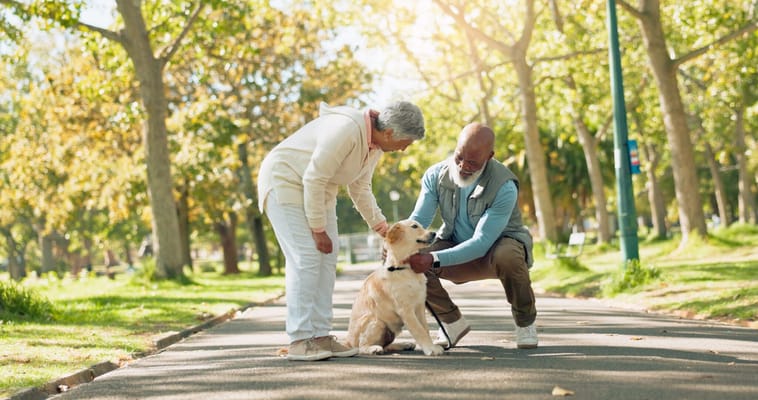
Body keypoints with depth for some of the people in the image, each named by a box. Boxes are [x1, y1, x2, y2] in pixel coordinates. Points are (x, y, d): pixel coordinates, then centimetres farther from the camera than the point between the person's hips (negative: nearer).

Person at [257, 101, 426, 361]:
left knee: (327, 258, 2)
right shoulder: (346, 130, -30)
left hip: (318, 190, 10)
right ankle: (299, 341, -14)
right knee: (305, 258, -16)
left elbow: (360, 189, 13)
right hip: (285, 181, -9)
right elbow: (314, 179, -28)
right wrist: (318, 230, -21)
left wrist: (383, 228, 10)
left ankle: (320, 336, 5)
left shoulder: (375, 144, 0)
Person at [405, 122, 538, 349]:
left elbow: (481, 242, -32)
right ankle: (452, 322, -1)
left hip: (498, 245, -4)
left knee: (507, 256, -40)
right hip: (457, 250, 4)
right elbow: (417, 222, -17)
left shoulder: (504, 187, -29)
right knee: (412, 258, -24)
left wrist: (435, 260, -43)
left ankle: (525, 320, -11)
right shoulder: (436, 175, -14)